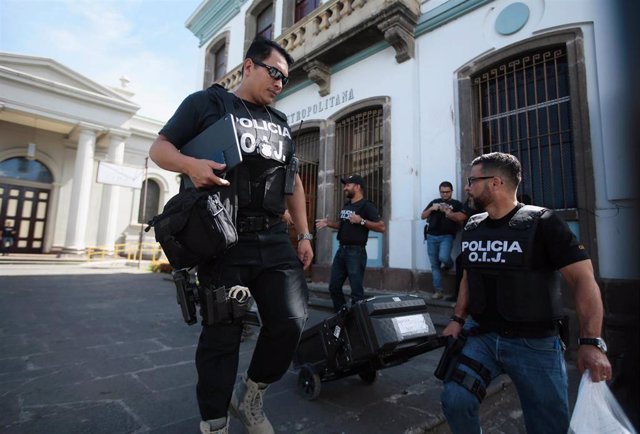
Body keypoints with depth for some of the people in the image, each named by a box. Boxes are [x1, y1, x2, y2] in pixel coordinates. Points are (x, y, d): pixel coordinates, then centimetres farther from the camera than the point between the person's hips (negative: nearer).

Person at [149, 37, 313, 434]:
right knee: (222, 335, 2)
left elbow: (293, 183, 22)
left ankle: (251, 398, 24)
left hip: (274, 240, 5)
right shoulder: (206, 103, 8)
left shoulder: (281, 124, 22)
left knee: (291, 321, -4)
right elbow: (159, 148, 6)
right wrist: (191, 164, -18)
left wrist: (304, 235, 14)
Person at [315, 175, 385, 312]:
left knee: (356, 290, -2)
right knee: (334, 286, 13)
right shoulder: (346, 205, 15)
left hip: (356, 252, -8)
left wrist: (361, 221, -22)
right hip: (341, 250, 8)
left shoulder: (367, 206, -8)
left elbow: (382, 227, -16)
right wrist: (328, 223, 13)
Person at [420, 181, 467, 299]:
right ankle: (438, 290, 11)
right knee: (434, 265, 3)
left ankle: (448, 264, 13)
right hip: (432, 237, 3)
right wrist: (431, 209, -4)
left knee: (443, 257, -25)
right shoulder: (434, 202, 16)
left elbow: (462, 217, -9)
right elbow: (422, 216, 13)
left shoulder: (456, 204, 7)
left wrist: (447, 212, -18)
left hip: (447, 236, -3)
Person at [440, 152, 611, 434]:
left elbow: (584, 278, -14)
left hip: (534, 343, -3)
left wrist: (591, 342, -24)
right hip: (481, 335, 4)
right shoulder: (472, 228, 6)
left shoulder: (542, 223, -10)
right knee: (454, 400, -11)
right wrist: (457, 319, 7)